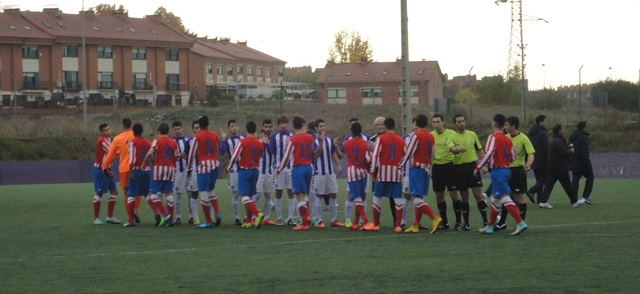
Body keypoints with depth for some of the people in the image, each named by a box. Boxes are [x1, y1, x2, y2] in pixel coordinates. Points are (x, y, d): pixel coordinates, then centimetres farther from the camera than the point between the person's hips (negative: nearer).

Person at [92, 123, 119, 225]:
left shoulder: (108, 139, 10)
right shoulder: (101, 140, -17)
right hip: (100, 170, -9)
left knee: (114, 191, 6)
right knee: (99, 194, -2)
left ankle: (110, 216, 11)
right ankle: (96, 218, 6)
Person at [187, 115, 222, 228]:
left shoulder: (197, 137, -8)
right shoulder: (214, 135, 7)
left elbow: (192, 153, -6)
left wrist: (189, 168, 3)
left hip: (203, 166, -6)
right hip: (215, 164, 6)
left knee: (204, 192, -1)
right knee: (210, 190, 22)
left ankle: (208, 221, 0)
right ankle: (217, 214, 6)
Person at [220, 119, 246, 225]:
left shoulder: (243, 138, 8)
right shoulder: (227, 140, 0)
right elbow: (222, 152, -15)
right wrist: (223, 139, -22)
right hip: (234, 170, -2)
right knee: (235, 194, 1)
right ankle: (237, 218, 5)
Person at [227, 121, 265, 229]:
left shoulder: (242, 142, -12)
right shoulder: (259, 143, 4)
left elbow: (234, 157, -11)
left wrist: (228, 168, 5)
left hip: (244, 170, -5)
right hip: (255, 170, 6)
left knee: (245, 196, -7)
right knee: (249, 196, 14)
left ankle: (258, 214, -29)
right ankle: (248, 221, 14)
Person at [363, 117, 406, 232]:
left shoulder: (381, 138, -3)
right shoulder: (401, 140, 7)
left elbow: (375, 155, -8)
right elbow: (405, 156, 9)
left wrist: (372, 171, -3)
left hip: (383, 171, -2)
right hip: (397, 172, 2)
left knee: (377, 196, 9)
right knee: (397, 198, 2)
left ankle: (376, 224, 13)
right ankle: (398, 225, -2)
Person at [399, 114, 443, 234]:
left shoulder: (415, 135, -11)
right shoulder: (431, 137, 10)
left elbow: (408, 153, -11)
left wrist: (400, 165, 1)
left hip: (416, 168, -8)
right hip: (427, 169, 8)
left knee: (416, 197, -11)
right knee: (417, 197, 13)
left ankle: (435, 218, -26)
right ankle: (415, 225, 14)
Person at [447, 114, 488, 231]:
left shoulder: (472, 134, 8)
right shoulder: (453, 137, 0)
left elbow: (480, 150, 14)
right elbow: (452, 148, -22)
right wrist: (458, 149, -44)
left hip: (472, 165, 1)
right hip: (459, 168, -1)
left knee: (478, 194, -5)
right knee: (464, 197, 6)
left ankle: (485, 221, 0)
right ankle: (466, 224, 15)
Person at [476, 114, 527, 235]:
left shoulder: (493, 137, -10)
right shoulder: (508, 140, 11)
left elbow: (488, 153, -21)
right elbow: (512, 157, 14)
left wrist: (478, 167, -14)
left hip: (498, 171, -8)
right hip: (506, 170, 8)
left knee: (505, 198, -11)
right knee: (495, 198, 16)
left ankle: (520, 223, -20)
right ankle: (490, 226, 24)